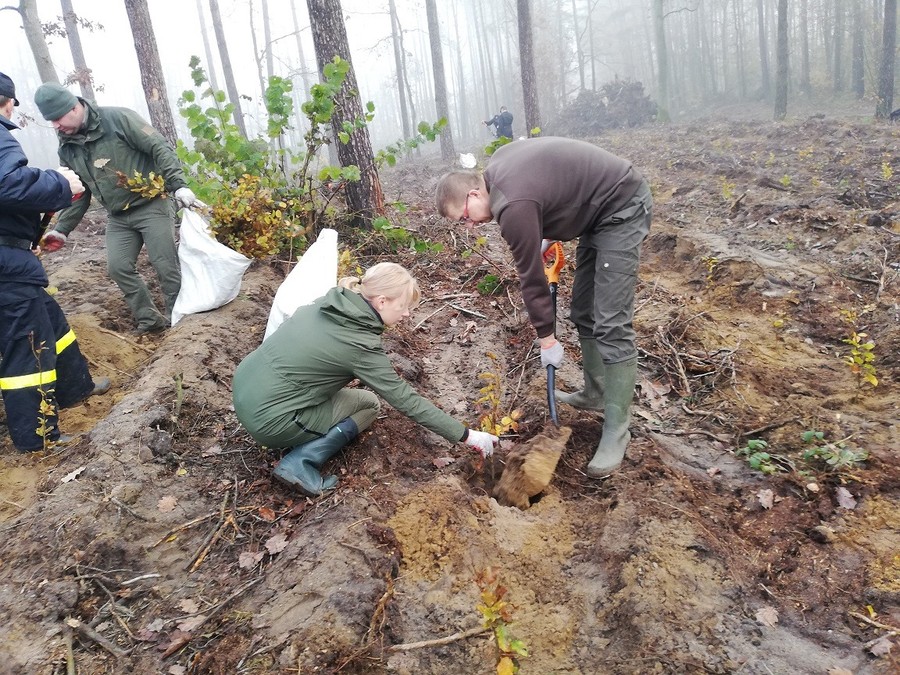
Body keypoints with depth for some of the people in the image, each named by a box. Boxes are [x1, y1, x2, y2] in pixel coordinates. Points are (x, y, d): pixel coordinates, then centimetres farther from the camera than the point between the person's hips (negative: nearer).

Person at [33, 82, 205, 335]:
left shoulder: (118, 119, -12)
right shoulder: (67, 149, 7)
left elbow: (161, 149, -16)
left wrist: (179, 185, -25)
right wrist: (61, 229, 8)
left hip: (151, 205, -6)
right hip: (118, 217, 6)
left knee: (166, 265, -5)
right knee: (118, 267, -1)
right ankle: (149, 320, 12)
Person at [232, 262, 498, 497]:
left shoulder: (331, 302, 1)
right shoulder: (360, 345, -20)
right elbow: (406, 401, -15)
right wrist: (466, 435, -9)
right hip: (268, 420, -7)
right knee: (369, 405, 5)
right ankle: (300, 463, -5)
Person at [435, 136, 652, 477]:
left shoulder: (513, 205, -27)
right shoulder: (498, 164, 0)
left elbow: (531, 277, -18)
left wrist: (546, 338, -6)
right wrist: (551, 238, 11)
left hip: (621, 208, -10)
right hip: (596, 208, 10)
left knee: (611, 324, -13)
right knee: (583, 312, 14)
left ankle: (616, 432, -5)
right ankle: (596, 393, 29)